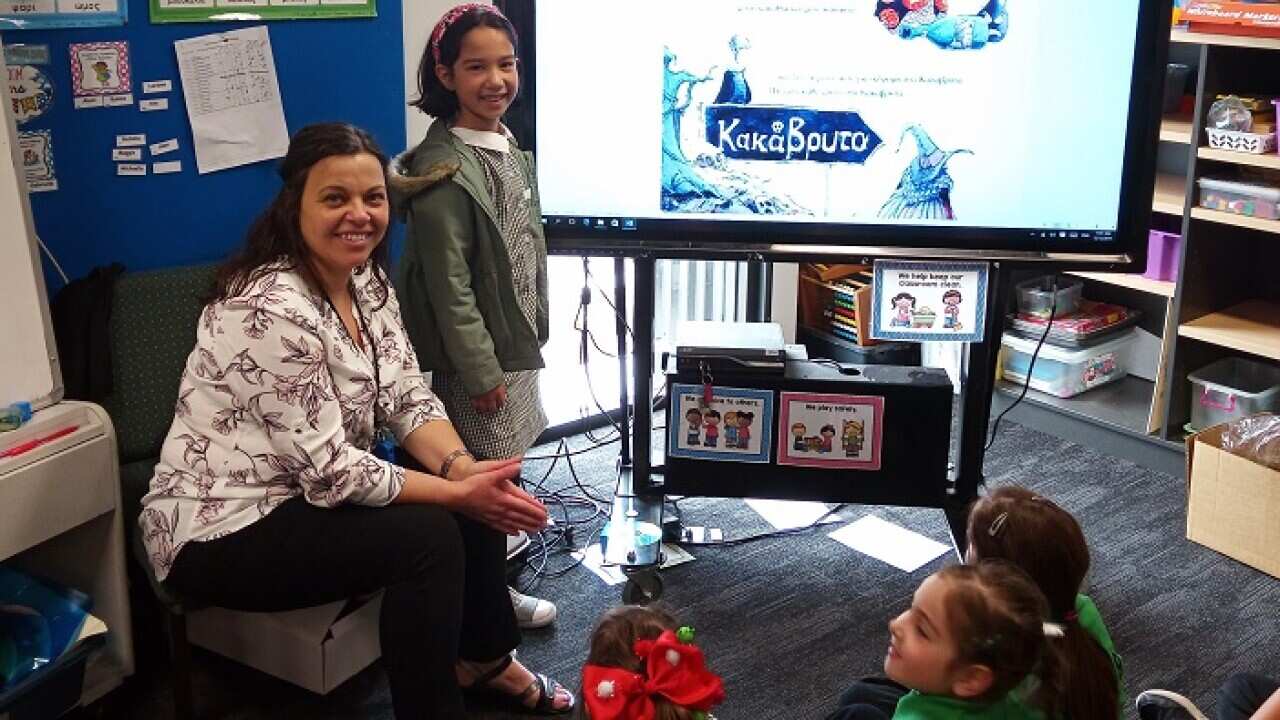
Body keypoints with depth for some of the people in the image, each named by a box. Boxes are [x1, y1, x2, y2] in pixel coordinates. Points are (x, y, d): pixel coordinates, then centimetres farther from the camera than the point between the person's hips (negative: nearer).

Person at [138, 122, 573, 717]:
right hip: (221, 530, -8)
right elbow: (331, 472, -27)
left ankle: (483, 657, 21)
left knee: (479, 492, -1)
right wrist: (459, 492, -22)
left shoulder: (366, 277, 0)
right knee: (429, 535, -22)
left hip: (310, 493, 9)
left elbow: (407, 397, 0)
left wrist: (462, 467, -18)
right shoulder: (271, 309, -28)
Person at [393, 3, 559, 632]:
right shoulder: (443, 168, -20)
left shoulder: (510, 148, 7)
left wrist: (532, 336, 17)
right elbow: (448, 284, -21)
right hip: (474, 356, -8)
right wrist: (480, 370, -19)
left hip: (515, 345, 8)